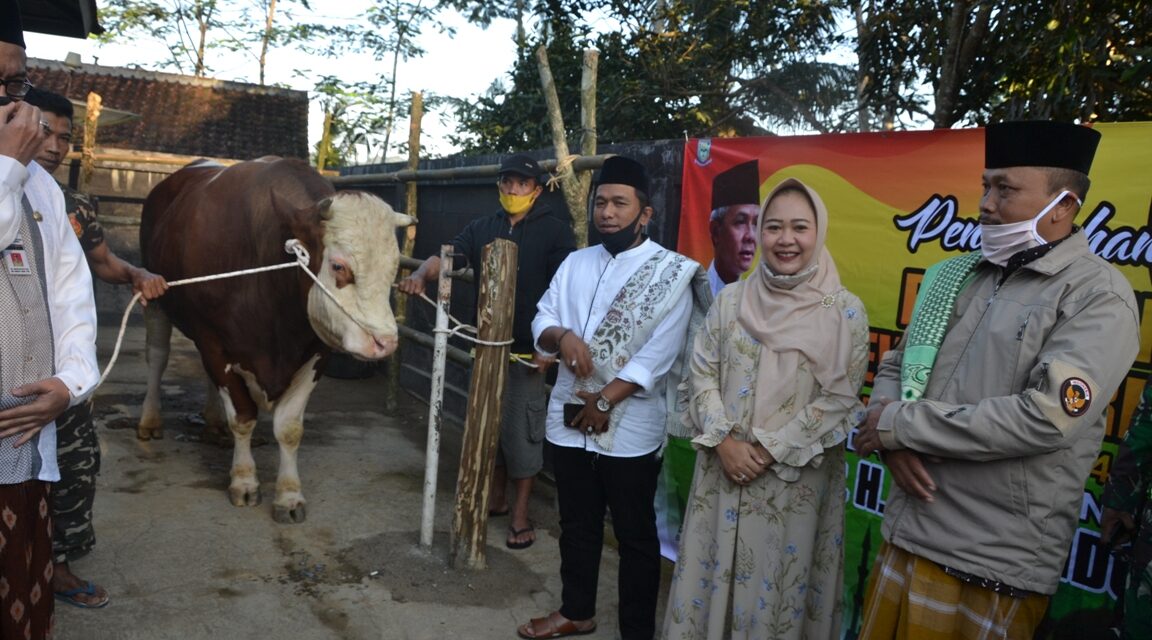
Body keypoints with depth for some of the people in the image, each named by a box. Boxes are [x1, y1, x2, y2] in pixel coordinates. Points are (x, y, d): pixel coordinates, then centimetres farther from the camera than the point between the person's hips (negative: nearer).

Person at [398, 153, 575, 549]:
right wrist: (421, 273, -23)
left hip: (529, 352, -5)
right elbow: (447, 256, -1)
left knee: (522, 431, -1)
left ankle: (520, 514, 13)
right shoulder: (483, 229, 11)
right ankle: (496, 498, 32)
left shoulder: (555, 232, -5)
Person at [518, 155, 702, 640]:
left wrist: (605, 401, -17)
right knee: (577, 525, 20)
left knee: (635, 536, 9)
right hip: (570, 419, 5)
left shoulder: (671, 273, -8)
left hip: (630, 428, -5)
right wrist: (561, 336, -18)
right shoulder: (575, 263, 9)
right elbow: (541, 322, 5)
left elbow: (658, 354, -15)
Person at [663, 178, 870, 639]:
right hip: (723, 468, 3)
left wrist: (770, 450, -13)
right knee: (713, 575, 13)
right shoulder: (730, 300, 3)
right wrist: (724, 441, -11)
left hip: (796, 479, -2)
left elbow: (839, 400, -8)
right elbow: (702, 375, 3)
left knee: (777, 583, 10)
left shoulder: (844, 311, -5)